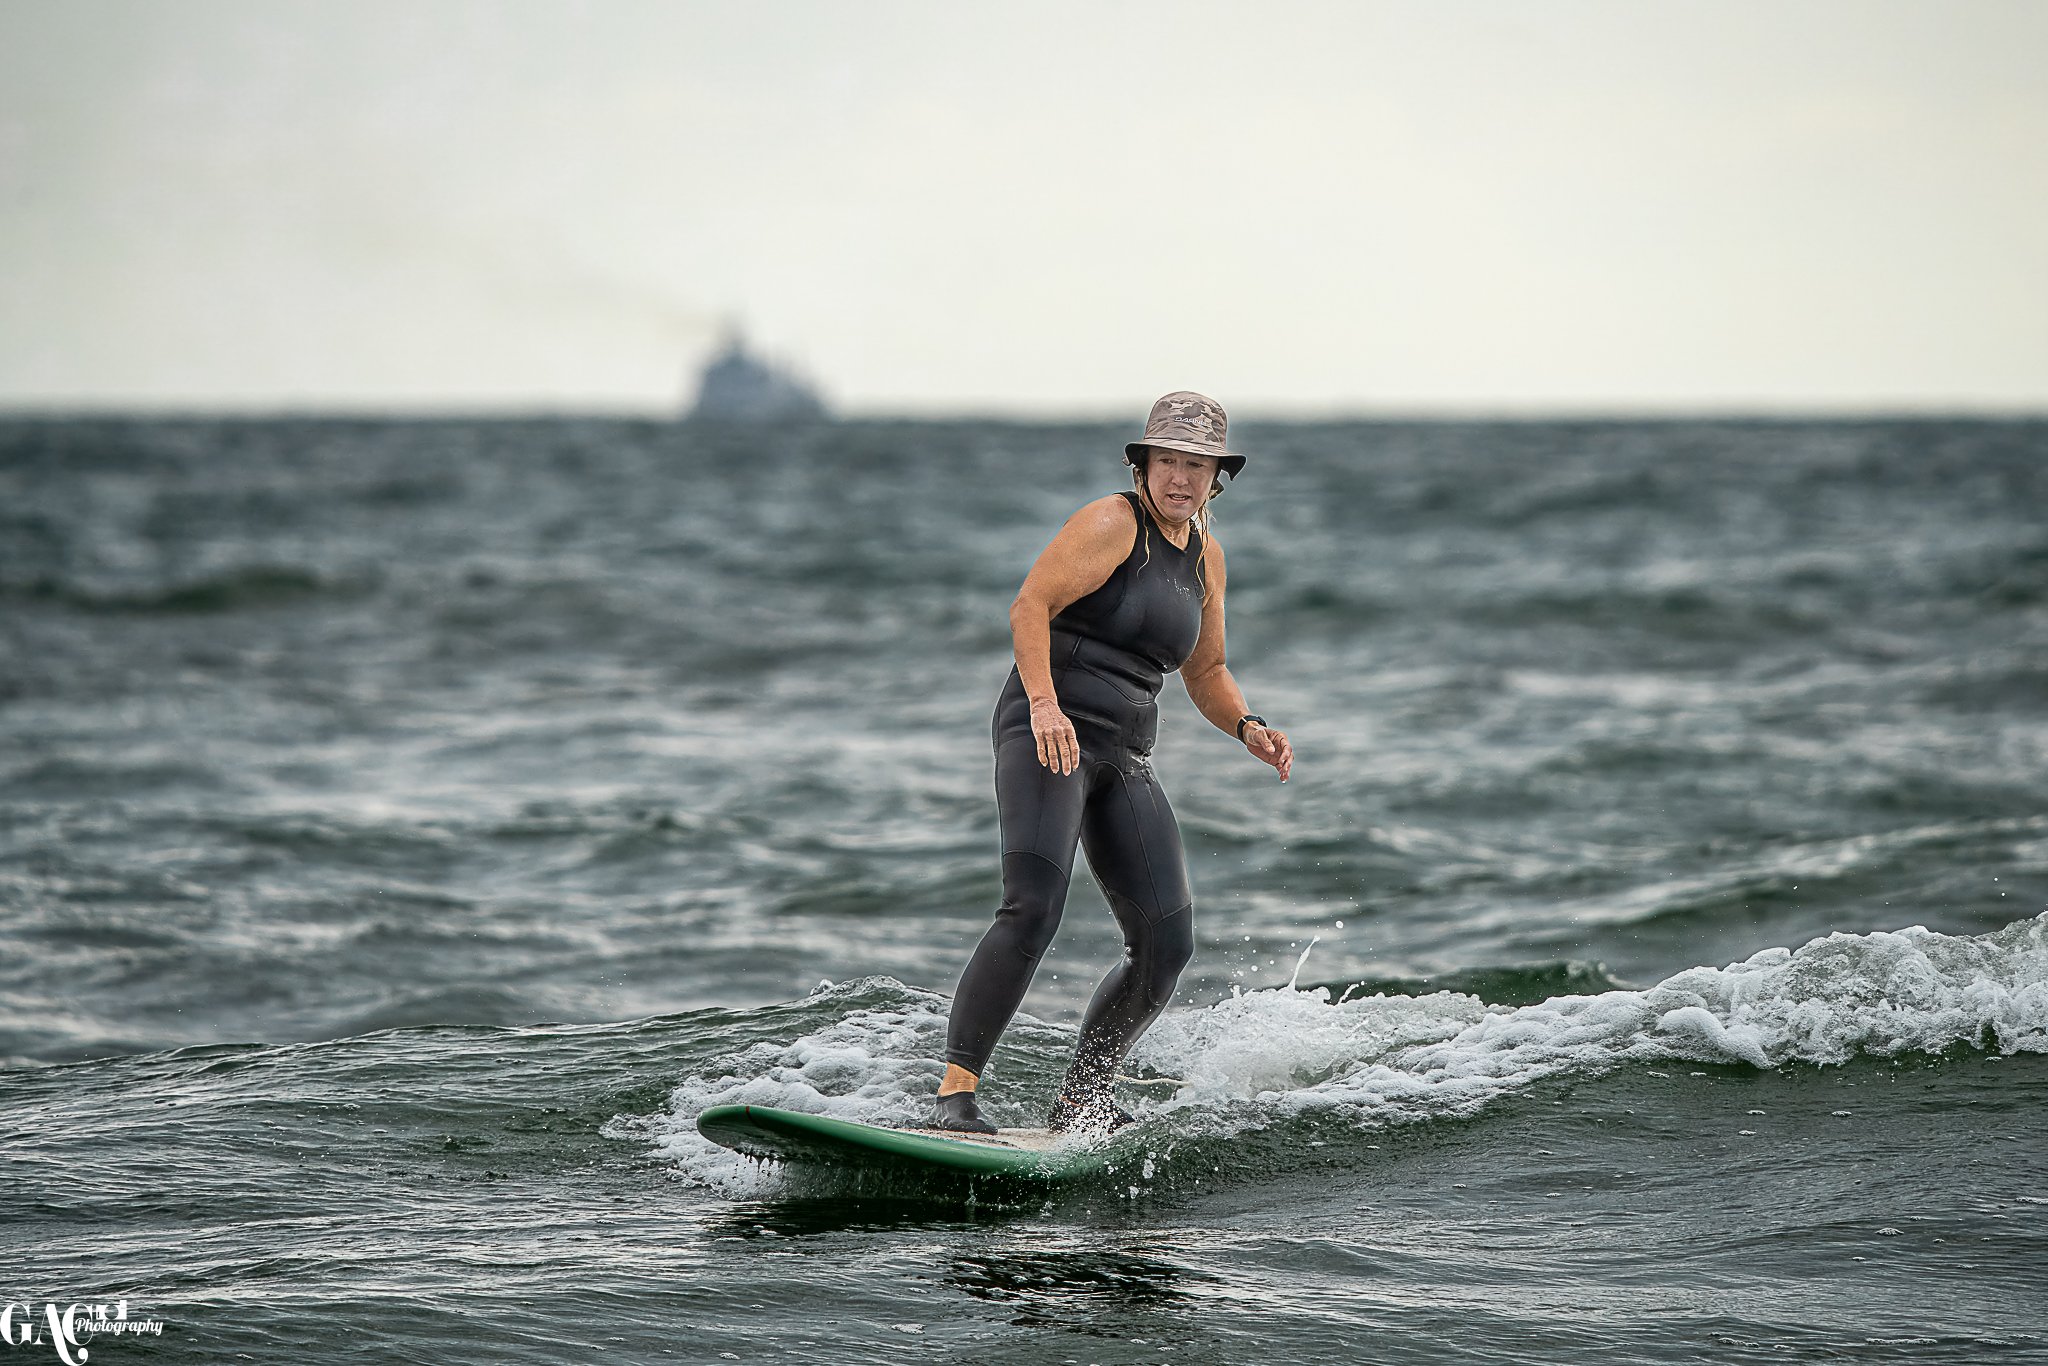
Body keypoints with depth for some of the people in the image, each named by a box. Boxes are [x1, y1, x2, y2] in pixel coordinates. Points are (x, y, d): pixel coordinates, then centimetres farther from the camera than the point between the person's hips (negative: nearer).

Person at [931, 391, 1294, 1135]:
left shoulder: (1205, 556, 19)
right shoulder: (1111, 523, -5)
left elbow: (1205, 673, 28)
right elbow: (1029, 607, -14)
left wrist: (1247, 728, 9)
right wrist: (1044, 703, -27)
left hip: (1124, 759, 8)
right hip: (1047, 734, -8)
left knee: (1167, 941, -2)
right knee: (1033, 910, -25)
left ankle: (1079, 1102, 9)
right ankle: (954, 1095, -27)